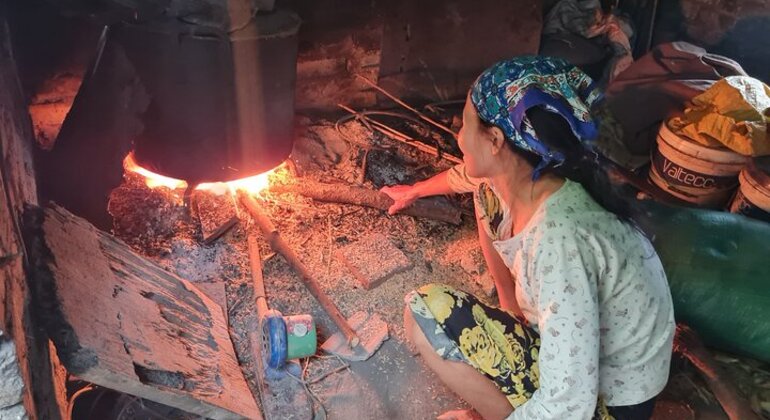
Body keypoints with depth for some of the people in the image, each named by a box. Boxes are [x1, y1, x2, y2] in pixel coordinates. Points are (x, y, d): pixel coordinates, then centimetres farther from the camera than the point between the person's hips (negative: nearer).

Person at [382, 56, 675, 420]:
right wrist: (415, 190, 35)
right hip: (571, 331, 8)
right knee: (488, 191, 6)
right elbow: (466, 175, 16)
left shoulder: (558, 241, -38)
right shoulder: (522, 178, -12)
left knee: (425, 312, -19)